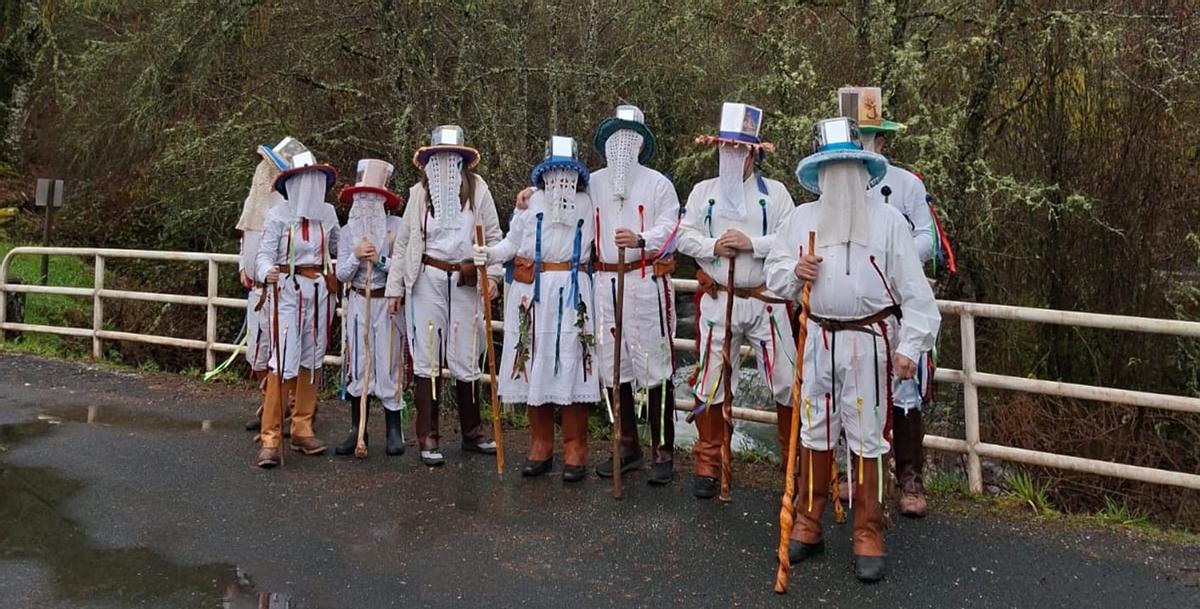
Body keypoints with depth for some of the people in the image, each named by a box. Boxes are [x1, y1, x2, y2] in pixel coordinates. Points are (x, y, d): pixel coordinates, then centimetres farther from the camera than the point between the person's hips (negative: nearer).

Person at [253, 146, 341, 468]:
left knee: (311, 361, 10)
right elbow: (264, 254, -9)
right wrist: (267, 272, -30)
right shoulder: (279, 215, -4)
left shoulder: (327, 213, 8)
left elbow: (338, 246, 22)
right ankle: (270, 439, -6)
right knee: (283, 363, -10)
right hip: (287, 290, -5)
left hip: (320, 291, 5)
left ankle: (302, 429, 21)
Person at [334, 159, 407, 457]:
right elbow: (341, 275, 2)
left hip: (388, 302, -3)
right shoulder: (347, 231, 7)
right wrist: (356, 257, -14)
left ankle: (394, 431, 10)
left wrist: (380, 260, -20)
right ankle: (357, 430, 16)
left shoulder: (396, 227, -4)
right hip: (358, 303, 3)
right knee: (357, 365, 6)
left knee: (388, 365, -1)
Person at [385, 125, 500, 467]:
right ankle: (427, 439, 9)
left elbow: (493, 236, 5)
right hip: (426, 281, 1)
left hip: (466, 282, 0)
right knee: (426, 359, 2)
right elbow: (403, 242, 9)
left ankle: (472, 433, 21)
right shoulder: (419, 192, 7)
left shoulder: (477, 189, 4)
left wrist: (492, 274, -8)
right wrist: (394, 288, 6)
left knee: (465, 360, 5)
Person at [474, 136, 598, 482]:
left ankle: (575, 450, 5)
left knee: (571, 366, -4)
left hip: (572, 293, 0)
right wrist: (489, 255, -12)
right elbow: (512, 243, 4)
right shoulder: (530, 203, 5)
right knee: (535, 364, 4)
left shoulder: (586, 205, 8)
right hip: (531, 293, 1)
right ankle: (541, 447, 17)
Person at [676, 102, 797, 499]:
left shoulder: (774, 192, 1)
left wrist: (751, 243, -18)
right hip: (717, 300, 2)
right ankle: (708, 465, 21)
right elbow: (684, 236, 3)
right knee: (710, 383, 7)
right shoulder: (703, 191, 8)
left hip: (766, 300, -1)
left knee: (786, 382, 2)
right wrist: (713, 246, -14)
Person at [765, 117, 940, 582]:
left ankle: (868, 537, 16)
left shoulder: (887, 220, -2)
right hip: (818, 339, 3)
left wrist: (910, 345, -11)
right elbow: (774, 274, 11)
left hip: (869, 341, -2)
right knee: (815, 432, 11)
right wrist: (795, 272, -12)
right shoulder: (800, 218, 6)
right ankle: (807, 526, 24)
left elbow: (913, 288, -4)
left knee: (867, 436, 3)